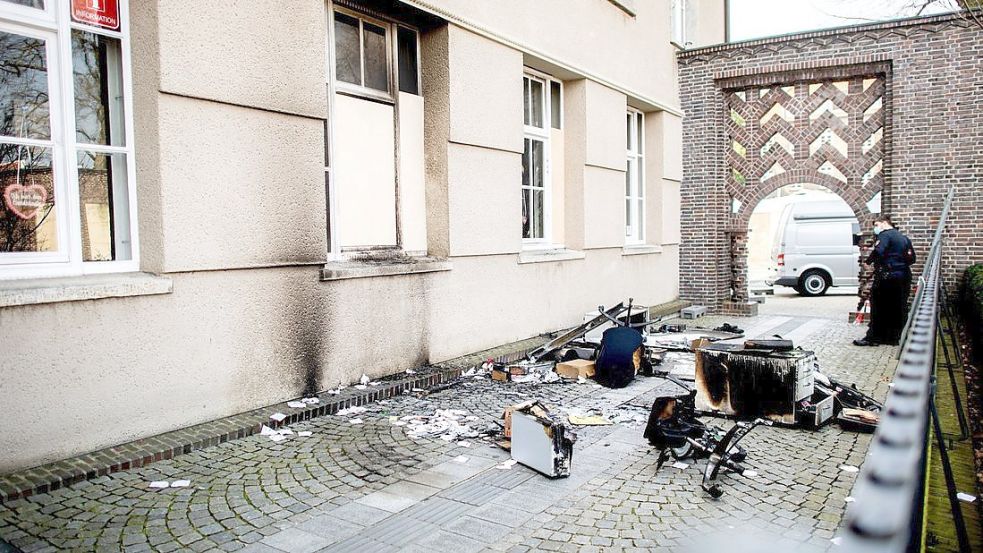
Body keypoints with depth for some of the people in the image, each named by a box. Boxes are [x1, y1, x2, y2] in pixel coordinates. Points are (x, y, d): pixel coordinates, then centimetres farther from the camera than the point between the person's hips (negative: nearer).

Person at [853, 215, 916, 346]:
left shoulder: (885, 235, -7)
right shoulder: (903, 237, 18)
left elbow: (878, 252, -24)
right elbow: (912, 258, 20)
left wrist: (868, 261, -9)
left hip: (887, 277, -8)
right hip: (903, 277, 8)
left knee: (879, 308, -3)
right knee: (899, 308, 10)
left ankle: (873, 338, -2)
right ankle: (895, 337, 15)